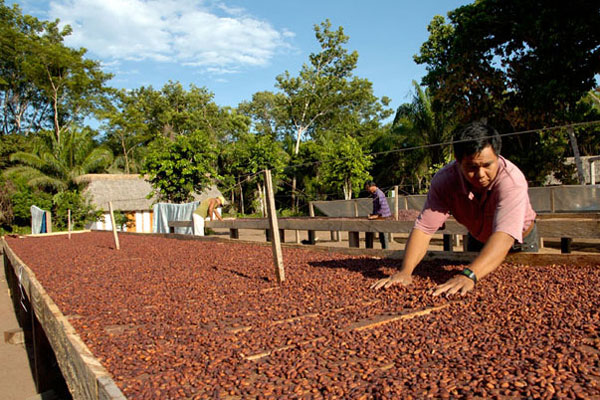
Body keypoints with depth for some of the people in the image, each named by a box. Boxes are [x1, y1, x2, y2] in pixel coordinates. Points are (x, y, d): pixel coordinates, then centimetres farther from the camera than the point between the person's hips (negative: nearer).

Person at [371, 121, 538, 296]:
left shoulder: (511, 178, -40)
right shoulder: (444, 180, -31)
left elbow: (505, 235, -52)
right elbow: (423, 227, -36)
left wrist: (468, 275, -68)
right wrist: (405, 271, -53)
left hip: (519, 243, -2)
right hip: (478, 240, 2)